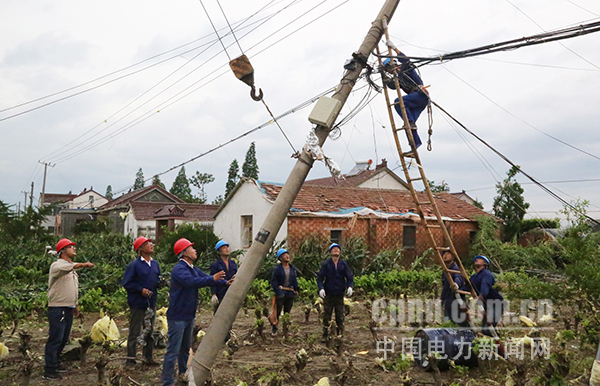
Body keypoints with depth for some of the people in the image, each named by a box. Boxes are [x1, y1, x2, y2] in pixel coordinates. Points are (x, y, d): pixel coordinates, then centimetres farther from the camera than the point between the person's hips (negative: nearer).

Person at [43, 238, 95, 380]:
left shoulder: (72, 268, 18)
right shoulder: (57, 265, -10)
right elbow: (65, 267, -36)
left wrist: (75, 305, 22)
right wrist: (83, 265, -50)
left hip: (68, 309, 9)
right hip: (57, 309, -9)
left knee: (64, 339, 16)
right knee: (55, 339, -7)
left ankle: (55, 363, 29)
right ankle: (49, 371, -2)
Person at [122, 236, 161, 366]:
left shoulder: (155, 264, 9)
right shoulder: (134, 265, -12)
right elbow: (126, 283, -12)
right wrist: (141, 290, -19)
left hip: (151, 304, 7)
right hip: (137, 304, -6)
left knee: (149, 331, 14)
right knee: (135, 332, 2)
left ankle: (148, 357, 25)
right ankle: (131, 358, 13)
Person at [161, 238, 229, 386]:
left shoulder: (193, 268, 12)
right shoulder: (179, 269, -19)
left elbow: (206, 278, 11)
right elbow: (191, 282, -34)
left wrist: (225, 282, 0)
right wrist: (212, 279, -35)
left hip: (189, 316, 10)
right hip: (178, 317, -9)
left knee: (185, 349, 21)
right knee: (173, 351, -5)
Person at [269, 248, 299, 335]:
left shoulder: (292, 269, 11)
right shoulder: (277, 269, -6)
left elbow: (295, 281, 16)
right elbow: (273, 281, -9)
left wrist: (296, 289, 5)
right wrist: (278, 292, -16)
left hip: (290, 293, 5)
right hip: (280, 294, -5)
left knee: (287, 312, 11)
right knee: (277, 312, 0)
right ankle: (274, 328, 13)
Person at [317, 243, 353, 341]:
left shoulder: (344, 264, 5)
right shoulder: (326, 264, 0)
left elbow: (350, 277, 5)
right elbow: (319, 278, 0)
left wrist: (350, 287, -14)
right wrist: (321, 288, -16)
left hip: (340, 294, 1)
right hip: (328, 295, -1)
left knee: (340, 316, 5)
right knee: (326, 316, 2)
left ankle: (340, 335, 16)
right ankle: (325, 335, 13)